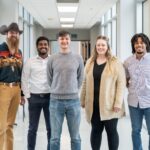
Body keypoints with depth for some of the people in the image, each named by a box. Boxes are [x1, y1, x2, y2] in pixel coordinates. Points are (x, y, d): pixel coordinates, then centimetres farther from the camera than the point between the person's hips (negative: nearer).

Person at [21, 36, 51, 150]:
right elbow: (25, 80, 3)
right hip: (34, 97, 0)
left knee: (51, 128, 8)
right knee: (32, 128, 9)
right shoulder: (30, 62, 3)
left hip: (50, 97, 0)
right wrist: (28, 96, -1)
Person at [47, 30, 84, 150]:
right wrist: (57, 91, 11)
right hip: (56, 100, 0)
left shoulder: (78, 58, 2)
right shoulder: (52, 59, 1)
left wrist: (73, 91, 11)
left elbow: (80, 78, 11)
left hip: (73, 100, 0)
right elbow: (49, 78, 10)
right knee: (55, 137, 7)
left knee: (75, 137, 9)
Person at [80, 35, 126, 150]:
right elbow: (85, 83, 12)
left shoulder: (115, 63, -4)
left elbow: (121, 83, -8)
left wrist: (118, 103, -14)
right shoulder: (90, 62, 9)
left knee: (111, 131, 5)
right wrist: (82, 100, 9)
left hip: (109, 104, -3)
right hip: (94, 104, 4)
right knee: (96, 130, 12)